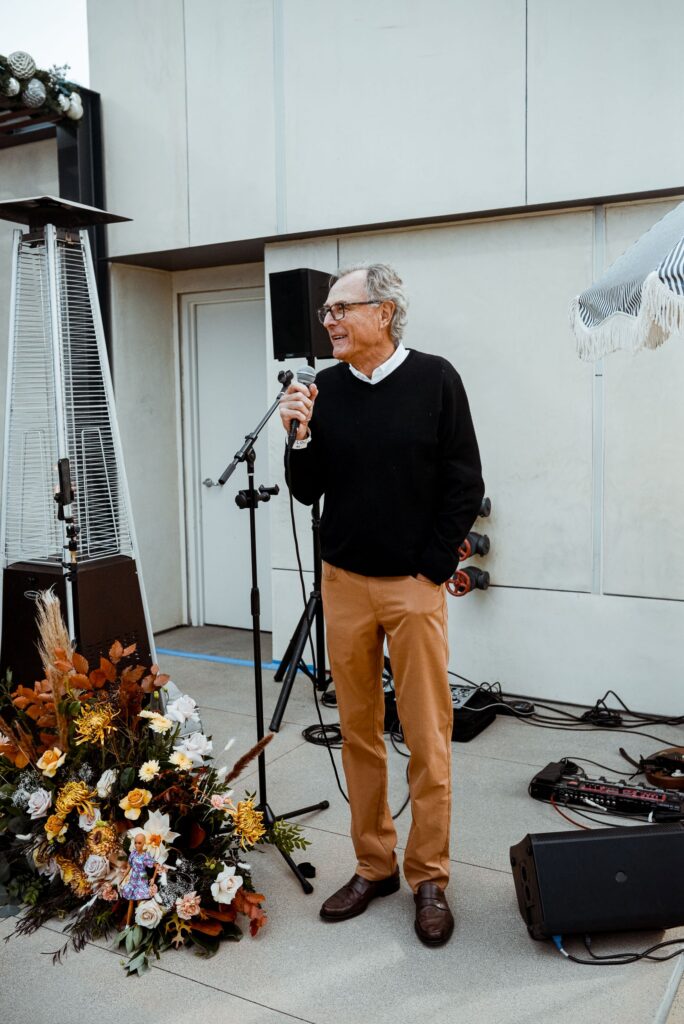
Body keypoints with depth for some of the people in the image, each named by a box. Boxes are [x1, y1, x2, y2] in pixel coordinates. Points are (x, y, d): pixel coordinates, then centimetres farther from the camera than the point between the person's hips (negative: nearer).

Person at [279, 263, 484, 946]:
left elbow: (465, 486, -3)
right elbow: (306, 491, 7)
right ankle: (373, 865, 26)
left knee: (427, 740, 1)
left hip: (414, 584, -3)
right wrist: (301, 436, -11)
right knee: (358, 733, 11)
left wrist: (433, 569, -5)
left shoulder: (434, 380, -3)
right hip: (344, 583, 4)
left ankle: (429, 879, 18)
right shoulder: (324, 389, 5)